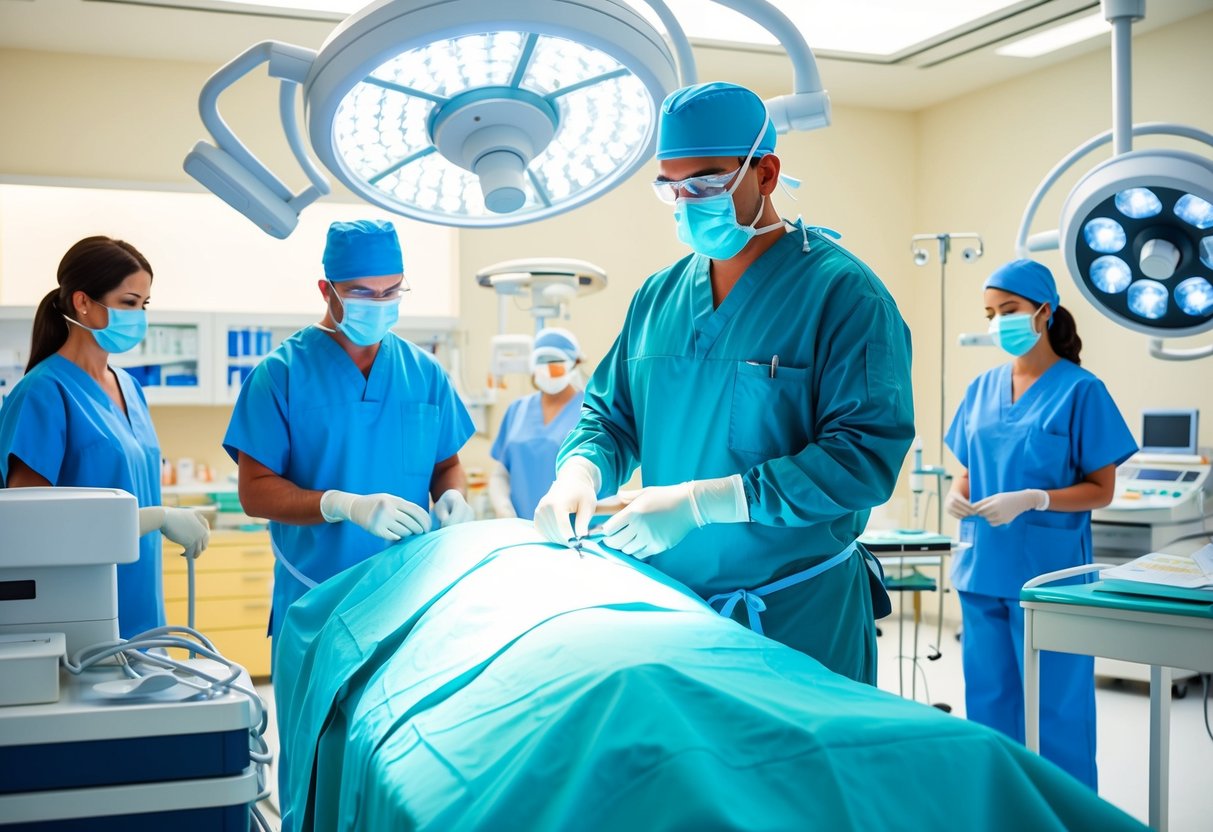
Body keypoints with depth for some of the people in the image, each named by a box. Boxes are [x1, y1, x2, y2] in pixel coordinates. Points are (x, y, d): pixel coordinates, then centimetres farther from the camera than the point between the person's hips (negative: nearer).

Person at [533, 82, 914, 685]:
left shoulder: (841, 290, -11)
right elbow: (611, 413, 17)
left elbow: (865, 456, -19)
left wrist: (700, 501, -23)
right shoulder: (658, 295, 9)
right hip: (668, 604, 5)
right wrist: (581, 469, -8)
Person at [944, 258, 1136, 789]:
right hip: (983, 568, 5)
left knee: (1054, 705, 1)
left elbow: (1100, 489, -6)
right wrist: (957, 494, -6)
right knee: (988, 700, 12)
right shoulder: (983, 388, 9)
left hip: (1047, 571, -5)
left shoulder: (1079, 390, -6)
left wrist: (1032, 500, -21)